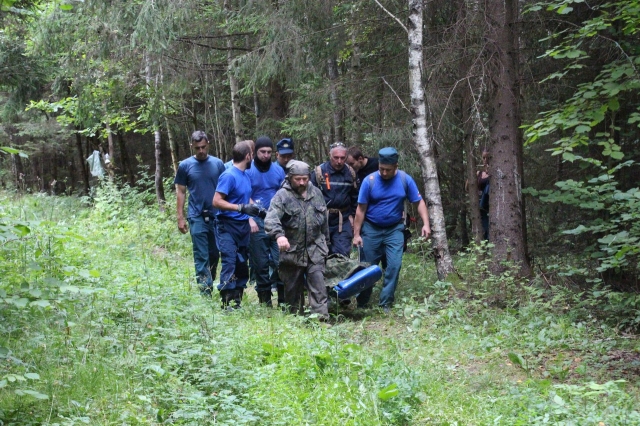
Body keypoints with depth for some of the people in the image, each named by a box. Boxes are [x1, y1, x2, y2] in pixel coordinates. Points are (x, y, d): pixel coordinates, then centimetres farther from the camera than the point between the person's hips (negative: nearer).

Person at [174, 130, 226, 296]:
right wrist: (180, 217, 0)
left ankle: (210, 285, 25)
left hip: (217, 216, 2)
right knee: (201, 256, -2)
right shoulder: (185, 165, 2)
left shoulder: (218, 164, 5)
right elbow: (180, 192, 5)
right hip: (197, 217, -2)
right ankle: (206, 292, -2)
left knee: (214, 254, 10)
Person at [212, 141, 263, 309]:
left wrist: (254, 207, 6)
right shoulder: (229, 176, -15)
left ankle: (237, 300, 22)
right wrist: (242, 208, -24)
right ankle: (226, 304, -6)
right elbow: (217, 201, -21)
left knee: (242, 264, 12)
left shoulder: (245, 176, 10)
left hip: (243, 226, 9)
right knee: (229, 264, -11)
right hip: (228, 226, -9)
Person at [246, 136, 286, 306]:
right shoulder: (248, 171, -1)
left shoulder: (278, 170, 9)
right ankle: (265, 300, 11)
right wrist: (250, 219, -10)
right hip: (257, 223, -2)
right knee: (261, 262, 3)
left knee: (279, 260, -3)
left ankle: (283, 297, 4)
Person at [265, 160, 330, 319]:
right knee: (293, 288, 7)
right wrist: (279, 235, -43)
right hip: (291, 250, -3)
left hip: (315, 249, 3)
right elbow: (271, 219, -25)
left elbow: (324, 219, 20)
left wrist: (325, 239, 24)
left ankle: (321, 316, -8)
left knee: (318, 284, -7)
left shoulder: (316, 193, 9)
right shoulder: (282, 196, -9)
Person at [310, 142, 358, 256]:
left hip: (343, 221, 2)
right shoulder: (319, 172, -8)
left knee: (342, 254, -5)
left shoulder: (350, 173, 3)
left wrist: (351, 215, 7)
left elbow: (354, 197, 13)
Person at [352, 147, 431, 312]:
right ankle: (362, 303, 20)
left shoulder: (405, 180, -8)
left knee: (394, 265, -7)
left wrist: (426, 224, -15)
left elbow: (419, 202, -2)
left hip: (394, 230, 1)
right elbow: (361, 209, -9)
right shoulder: (369, 181, -13)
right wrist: (356, 234, -9)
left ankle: (385, 303, 4)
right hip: (371, 229, -1)